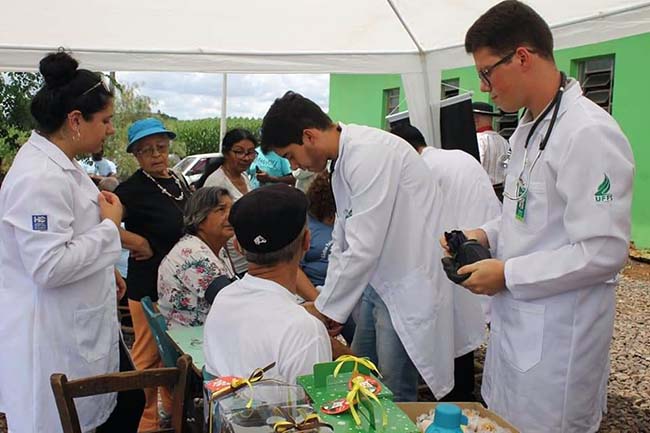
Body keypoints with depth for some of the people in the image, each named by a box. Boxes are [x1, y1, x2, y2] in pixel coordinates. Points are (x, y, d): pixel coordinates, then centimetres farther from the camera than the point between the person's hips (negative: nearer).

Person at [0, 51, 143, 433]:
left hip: (85, 327, 10)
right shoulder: (40, 178, -24)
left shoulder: (61, 164, 8)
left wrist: (105, 272, 18)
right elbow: (48, 267, -27)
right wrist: (110, 225, -19)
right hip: (55, 340, -10)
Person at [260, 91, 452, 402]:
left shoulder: (369, 154, -21)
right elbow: (342, 242, 15)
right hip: (378, 280, 9)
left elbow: (363, 248, -23)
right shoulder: (343, 161, 9)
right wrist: (332, 307, 10)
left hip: (410, 283, -9)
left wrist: (325, 309, -12)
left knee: (394, 398, -1)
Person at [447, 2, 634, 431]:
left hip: (558, 341, -9)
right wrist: (487, 235, 4)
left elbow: (604, 251, -23)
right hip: (516, 324, 9)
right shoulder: (528, 129, 10)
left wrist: (508, 275, -18)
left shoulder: (590, 134, -21)